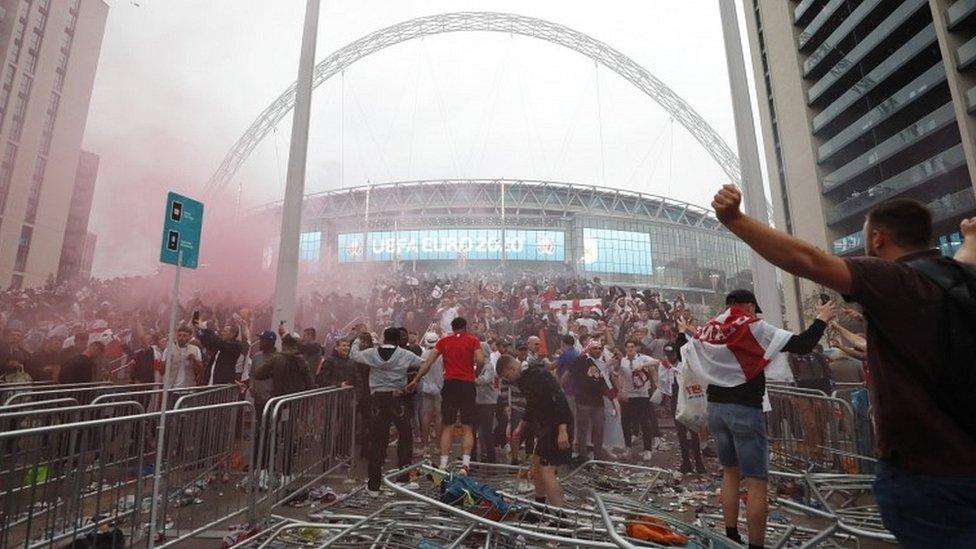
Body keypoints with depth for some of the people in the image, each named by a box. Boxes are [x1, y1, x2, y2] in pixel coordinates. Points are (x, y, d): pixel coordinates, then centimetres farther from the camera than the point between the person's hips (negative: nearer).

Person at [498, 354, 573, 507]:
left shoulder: (539, 376, -20)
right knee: (537, 464, 19)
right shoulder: (525, 380, 11)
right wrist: (520, 427, 21)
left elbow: (560, 401, -27)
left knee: (546, 470, -11)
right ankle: (539, 505, 35)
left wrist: (562, 431, -30)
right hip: (544, 426, 11)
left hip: (557, 427, -10)